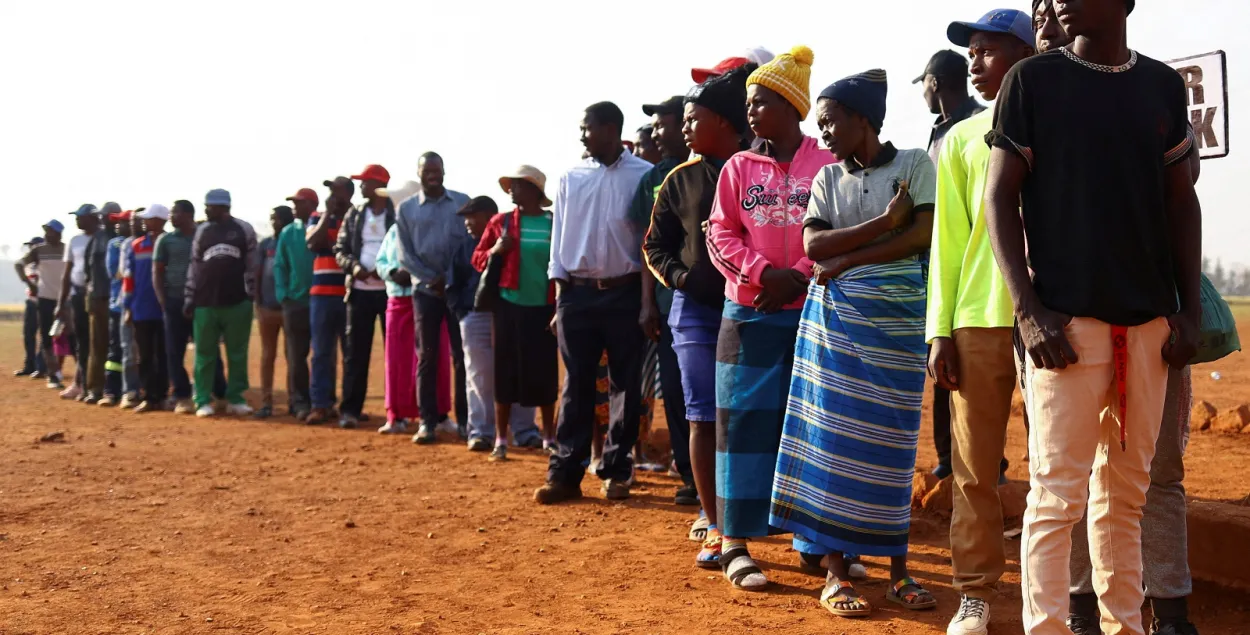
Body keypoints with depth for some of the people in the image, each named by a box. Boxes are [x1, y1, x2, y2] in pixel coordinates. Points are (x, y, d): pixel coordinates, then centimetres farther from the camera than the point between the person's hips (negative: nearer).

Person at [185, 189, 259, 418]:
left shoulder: (243, 229, 1)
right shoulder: (202, 231, 9)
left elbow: (252, 265, 2)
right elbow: (194, 267, 12)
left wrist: (251, 295, -1)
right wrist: (190, 299, 8)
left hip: (237, 302, -2)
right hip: (205, 303, 2)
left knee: (237, 353, 4)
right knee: (205, 354, 4)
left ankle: (235, 399, 12)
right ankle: (203, 401, 10)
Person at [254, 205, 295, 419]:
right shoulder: (265, 244, 7)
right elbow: (257, 275, 8)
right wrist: (257, 305, 2)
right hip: (268, 308, 2)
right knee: (267, 355, 5)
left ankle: (293, 401, 9)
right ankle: (266, 402, 8)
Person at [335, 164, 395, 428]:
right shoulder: (354, 214, 11)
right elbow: (340, 249, 11)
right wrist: (353, 266, -9)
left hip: (390, 290, -3)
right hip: (360, 290, 3)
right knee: (356, 351, 3)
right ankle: (350, 409, 7)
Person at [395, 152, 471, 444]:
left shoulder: (462, 202, 5)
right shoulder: (407, 208, 6)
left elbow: (472, 242, 0)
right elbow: (405, 253, 1)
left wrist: (452, 279, -10)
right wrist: (432, 279, -10)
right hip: (425, 289, 1)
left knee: (462, 355, 1)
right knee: (426, 356, 3)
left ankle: (465, 418, 7)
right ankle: (427, 420, 7)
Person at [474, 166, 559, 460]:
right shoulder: (500, 222, 4)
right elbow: (478, 258, 9)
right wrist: (495, 251, -13)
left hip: (545, 307, 0)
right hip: (509, 306, 1)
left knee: (545, 372, 6)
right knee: (505, 371, 4)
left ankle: (548, 438, 19)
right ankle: (501, 440, 13)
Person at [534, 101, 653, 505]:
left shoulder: (643, 176, -2)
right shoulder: (571, 178, 8)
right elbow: (559, 236, 9)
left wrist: (648, 298, -7)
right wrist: (560, 298, 3)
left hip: (625, 292, -2)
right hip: (578, 292, 2)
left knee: (627, 384, 5)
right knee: (576, 385, 4)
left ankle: (616, 471, 16)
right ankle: (566, 473, 7)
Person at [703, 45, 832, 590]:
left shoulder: (828, 167, 1)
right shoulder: (739, 167, 7)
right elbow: (721, 235, 2)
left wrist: (797, 278, -15)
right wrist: (764, 274, -13)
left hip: (812, 314, -1)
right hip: (749, 314, 1)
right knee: (744, 419, 0)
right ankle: (734, 544, 6)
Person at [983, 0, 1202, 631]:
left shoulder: (1163, 84, 12)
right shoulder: (1032, 79, 1)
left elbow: (1181, 200, 14)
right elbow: (1000, 198, -2)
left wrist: (1190, 310, 6)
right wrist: (1028, 308, -12)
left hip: (1150, 320, 4)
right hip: (1066, 318, -4)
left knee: (1127, 491, 11)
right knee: (1057, 492, -5)